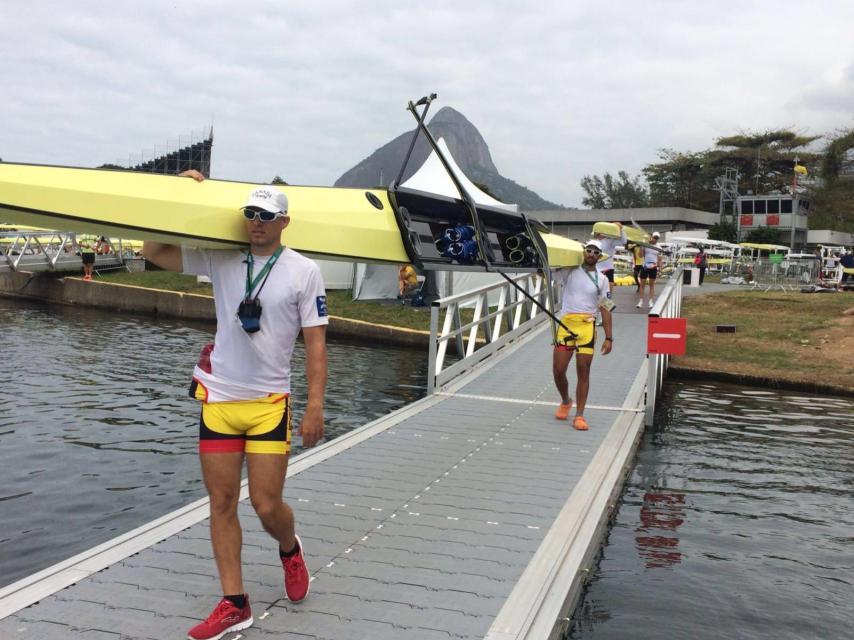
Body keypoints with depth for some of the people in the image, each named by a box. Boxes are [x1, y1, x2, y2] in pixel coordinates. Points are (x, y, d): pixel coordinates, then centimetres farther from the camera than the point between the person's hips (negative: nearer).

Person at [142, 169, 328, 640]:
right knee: (221, 503, 6)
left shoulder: (303, 271, -4)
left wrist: (315, 405, -11)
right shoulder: (219, 259, 4)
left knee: (267, 504, -2)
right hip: (218, 399, 3)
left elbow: (315, 342, -4)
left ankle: (290, 551, 34)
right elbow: (153, 251, 8)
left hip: (269, 403, -3)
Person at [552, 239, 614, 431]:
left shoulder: (601, 279, 11)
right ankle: (565, 401, 29)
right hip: (566, 324, 0)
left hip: (587, 327, 0)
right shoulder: (569, 271, 9)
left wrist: (609, 338, 3)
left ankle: (579, 416, 4)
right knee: (558, 370, 0)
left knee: (583, 372, -4)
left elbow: (605, 309, 9)